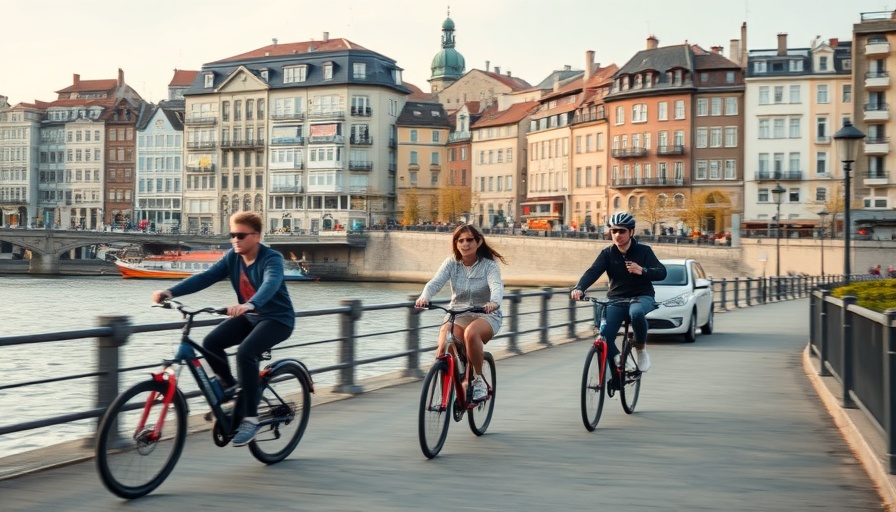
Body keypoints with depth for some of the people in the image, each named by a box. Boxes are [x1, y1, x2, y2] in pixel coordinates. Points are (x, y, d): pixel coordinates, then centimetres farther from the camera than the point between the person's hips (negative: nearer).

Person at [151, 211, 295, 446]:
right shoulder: (233, 258, -3)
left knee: (245, 352, -31)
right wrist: (170, 291, -28)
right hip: (249, 317, 7)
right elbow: (205, 277, -13)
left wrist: (250, 304, -63)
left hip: (277, 319, -6)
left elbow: (271, 283, -42)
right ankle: (231, 387, 9)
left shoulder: (272, 259, -21)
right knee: (210, 342, -17)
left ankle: (250, 418, -20)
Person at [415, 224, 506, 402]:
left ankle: (479, 380, -17)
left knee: (471, 333, -38)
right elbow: (435, 283, -14)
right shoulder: (451, 263, 0)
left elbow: (497, 286, -25)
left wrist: (494, 302, -49)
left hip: (486, 315, -2)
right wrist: (424, 297, -37)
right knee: (444, 347, -29)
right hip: (457, 315, 2)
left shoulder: (489, 265, -7)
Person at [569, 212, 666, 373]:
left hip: (642, 296, -2)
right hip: (616, 299, 2)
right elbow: (593, 272, -16)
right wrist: (579, 288, -36)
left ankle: (641, 349, -11)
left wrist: (642, 270, -31)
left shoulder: (643, 250, -3)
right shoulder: (607, 253, -1)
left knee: (637, 313, -38)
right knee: (603, 336, -19)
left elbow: (661, 273, -10)